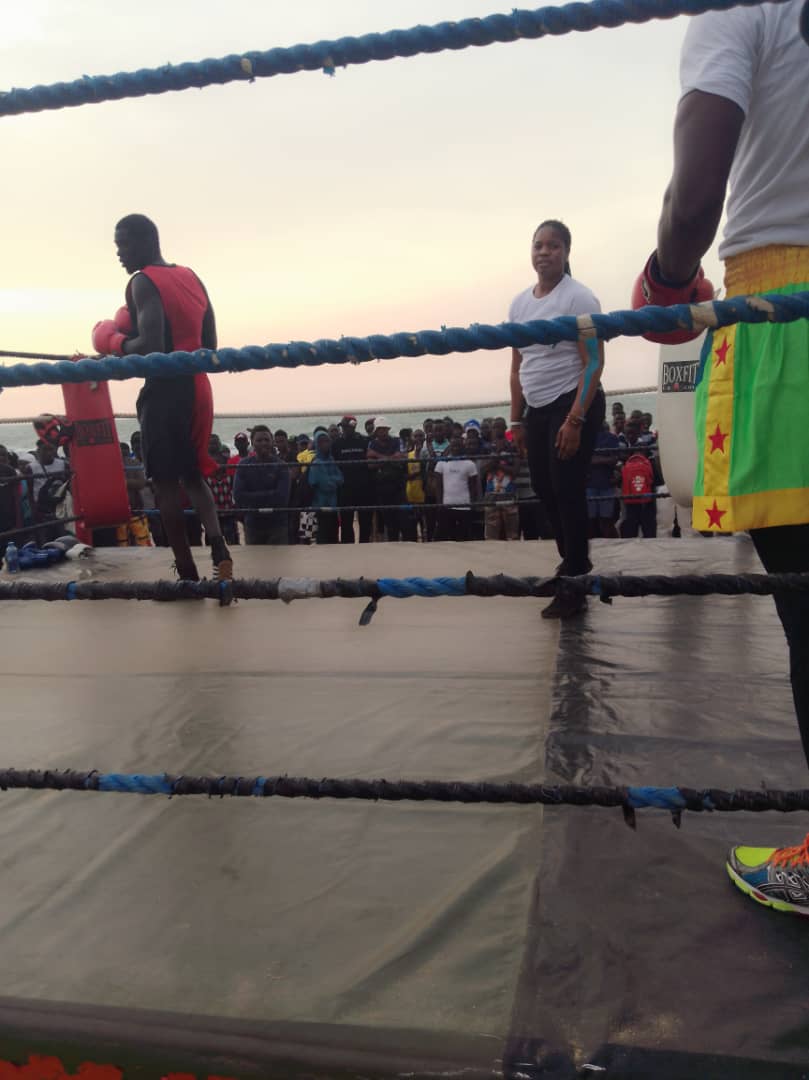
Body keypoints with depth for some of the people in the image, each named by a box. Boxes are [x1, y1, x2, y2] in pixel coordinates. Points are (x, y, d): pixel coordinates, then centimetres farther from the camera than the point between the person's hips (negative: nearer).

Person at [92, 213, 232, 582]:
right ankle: (218, 544, -3)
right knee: (193, 475, 18)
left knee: (165, 482, 3)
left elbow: (150, 346, -21)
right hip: (197, 387, 7)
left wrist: (114, 343, -4)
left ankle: (188, 573, 4)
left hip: (164, 391, -7)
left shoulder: (143, 283, -10)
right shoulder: (191, 277, 13)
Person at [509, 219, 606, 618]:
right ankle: (574, 562, 30)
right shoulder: (519, 303, 13)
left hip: (574, 404, -7)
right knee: (544, 489, 10)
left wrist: (574, 420, -23)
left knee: (567, 490, -8)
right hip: (537, 409, 7)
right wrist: (517, 420, 14)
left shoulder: (578, 297, -8)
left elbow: (594, 363, -15)